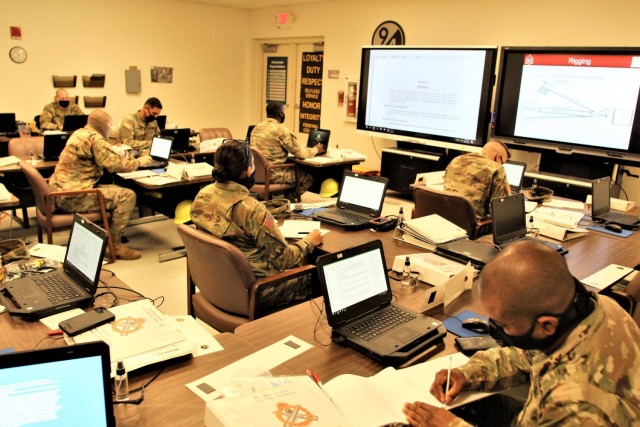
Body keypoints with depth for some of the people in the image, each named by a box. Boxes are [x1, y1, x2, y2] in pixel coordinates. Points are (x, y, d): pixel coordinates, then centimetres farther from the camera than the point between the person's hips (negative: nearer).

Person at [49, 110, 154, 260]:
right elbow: (115, 164, -16)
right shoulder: (95, 138, -14)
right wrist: (139, 162, -1)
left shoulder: (79, 133, 16)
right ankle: (114, 244, -3)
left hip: (60, 192, 11)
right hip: (73, 196, -11)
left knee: (116, 191, 24)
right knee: (127, 196, -12)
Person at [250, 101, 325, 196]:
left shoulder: (257, 127, 9)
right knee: (308, 177, 10)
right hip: (271, 174, -8)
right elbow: (301, 153, -10)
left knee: (293, 168, 29)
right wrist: (315, 149, 11)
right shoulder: (281, 129, -13)